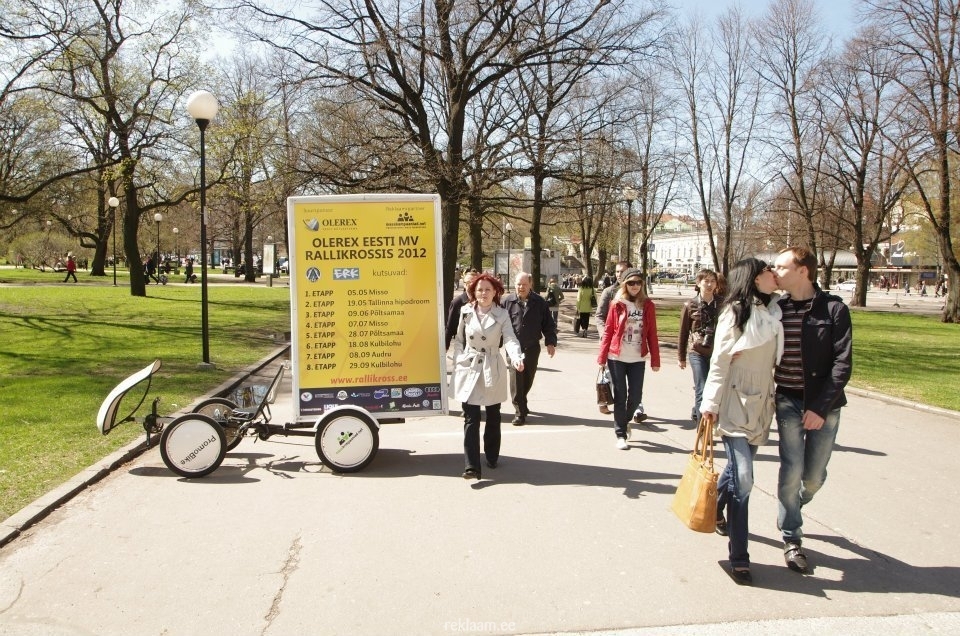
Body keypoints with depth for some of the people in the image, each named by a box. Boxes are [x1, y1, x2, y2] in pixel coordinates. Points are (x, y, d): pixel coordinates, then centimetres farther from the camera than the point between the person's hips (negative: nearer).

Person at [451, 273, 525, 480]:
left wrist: (517, 358, -36)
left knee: (493, 416, 14)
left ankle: (492, 457, 32)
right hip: (469, 368, 0)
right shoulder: (466, 311, 1)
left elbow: (510, 338, -18)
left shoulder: (502, 314, -4)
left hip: (493, 370, 0)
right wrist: (458, 360, -2)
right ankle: (472, 466, -8)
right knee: (471, 418, -6)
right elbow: (459, 339, 9)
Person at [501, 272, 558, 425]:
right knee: (516, 380, -6)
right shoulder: (506, 302, -3)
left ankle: (521, 403, 37)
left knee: (528, 379, 14)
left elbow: (548, 324, 6)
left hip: (532, 348, 2)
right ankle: (519, 412, 1)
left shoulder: (539, 303, 1)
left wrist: (550, 342, -1)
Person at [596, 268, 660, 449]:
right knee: (620, 396, 3)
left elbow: (652, 334, 3)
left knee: (636, 397, 5)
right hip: (616, 358, -2)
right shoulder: (617, 304, -2)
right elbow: (608, 332, -1)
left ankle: (625, 421, 34)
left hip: (638, 359, 2)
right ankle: (621, 434, 14)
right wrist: (602, 357, -4)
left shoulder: (648, 306, 3)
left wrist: (655, 360, 0)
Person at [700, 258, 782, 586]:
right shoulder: (735, 312, -9)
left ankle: (716, 508, 47)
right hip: (736, 405, -6)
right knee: (742, 479, -11)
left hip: (761, 405, 6)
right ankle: (738, 557, -2)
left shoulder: (774, 313, 9)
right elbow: (719, 361, -10)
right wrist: (711, 404, -13)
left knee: (737, 468, 18)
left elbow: (774, 359, 15)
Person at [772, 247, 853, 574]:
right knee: (792, 470, -2)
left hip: (824, 405, -1)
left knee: (814, 476, 7)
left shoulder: (834, 308, -7)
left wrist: (820, 407, -14)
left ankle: (793, 508, 39)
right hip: (789, 402, 1)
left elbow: (842, 363, -10)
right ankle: (791, 538, 14)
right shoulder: (776, 308, 0)